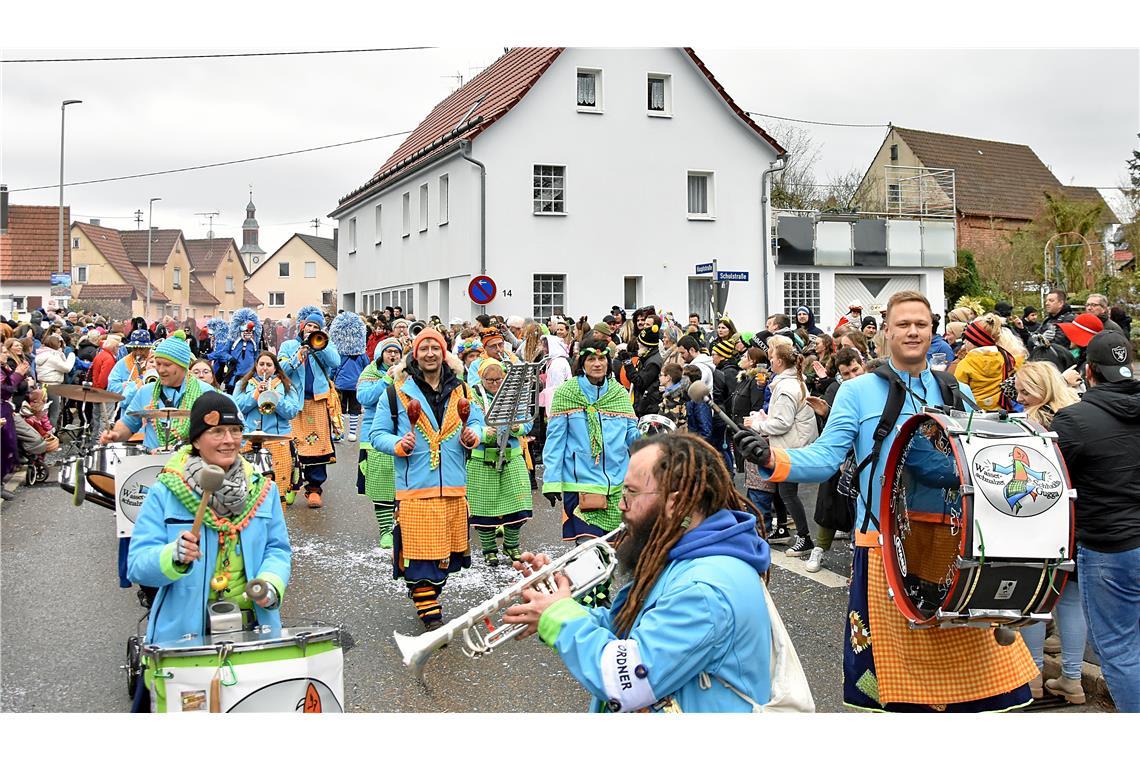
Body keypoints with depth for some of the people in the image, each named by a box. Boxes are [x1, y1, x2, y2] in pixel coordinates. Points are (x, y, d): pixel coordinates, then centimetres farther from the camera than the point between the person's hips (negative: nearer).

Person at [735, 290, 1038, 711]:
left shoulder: (958, 394, 13)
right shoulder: (858, 391, 2)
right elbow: (825, 458, -7)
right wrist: (773, 459, -24)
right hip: (884, 547, -3)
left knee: (965, 665, 5)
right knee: (891, 669, 4)